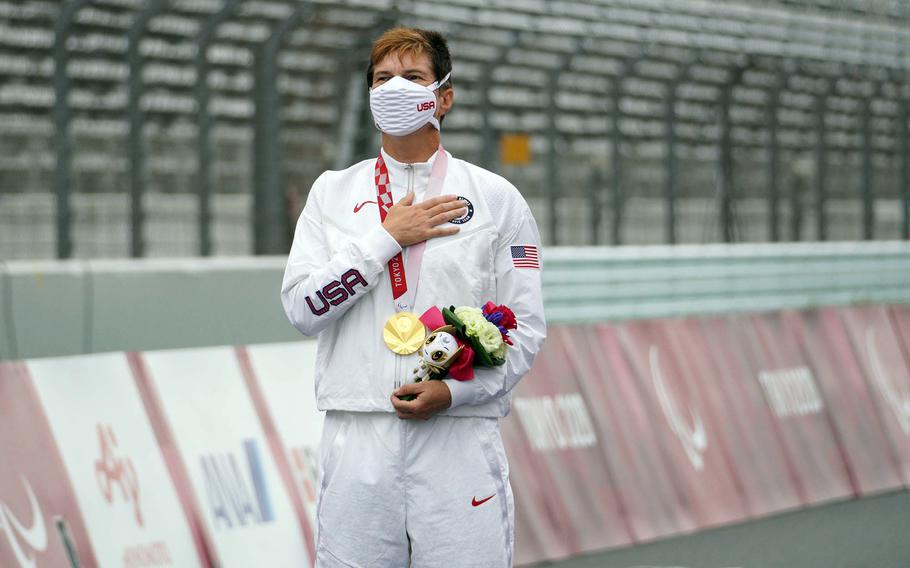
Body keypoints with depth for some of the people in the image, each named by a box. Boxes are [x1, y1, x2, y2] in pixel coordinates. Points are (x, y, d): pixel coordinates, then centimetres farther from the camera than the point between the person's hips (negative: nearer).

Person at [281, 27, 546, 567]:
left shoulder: (497, 198, 6)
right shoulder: (334, 193, 11)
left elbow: (526, 328, 3)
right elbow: (303, 309, 0)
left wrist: (453, 390, -12)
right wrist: (386, 238, -6)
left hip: (459, 434, -1)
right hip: (359, 441, 1)